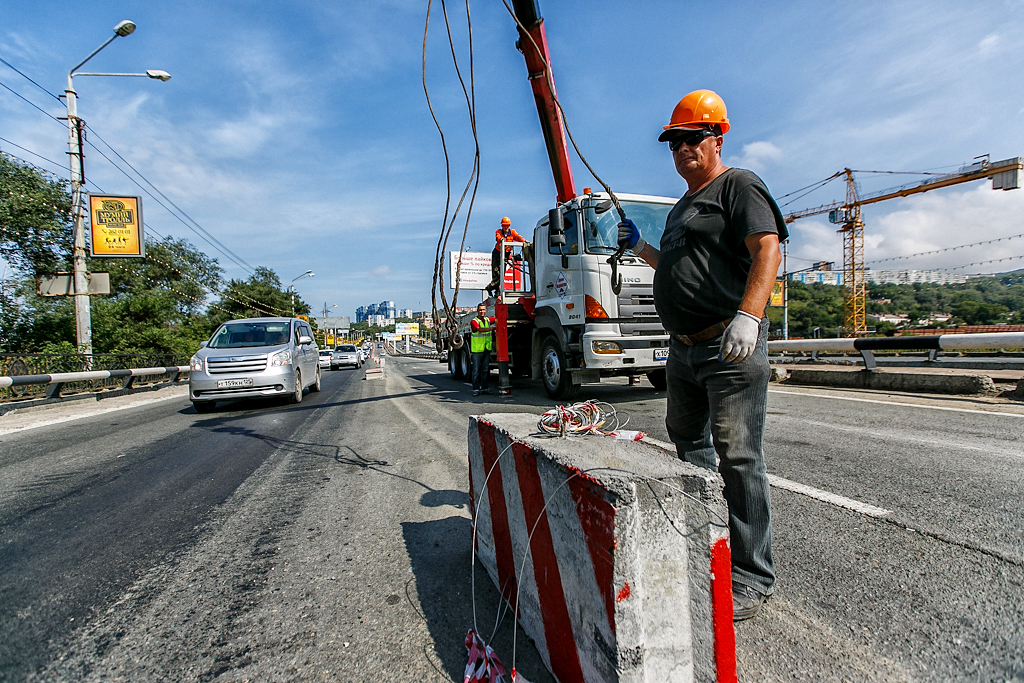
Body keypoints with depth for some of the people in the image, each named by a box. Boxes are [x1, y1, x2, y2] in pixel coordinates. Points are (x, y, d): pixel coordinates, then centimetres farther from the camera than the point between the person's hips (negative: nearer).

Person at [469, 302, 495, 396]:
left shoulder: (488, 320, 11)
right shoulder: (474, 321, -7)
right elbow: (480, 329, -23)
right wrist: (494, 328, -30)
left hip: (487, 350, 5)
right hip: (476, 350, -5)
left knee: (485, 370, 9)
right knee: (476, 370, -2)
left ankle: (484, 388, 16)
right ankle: (476, 389, 2)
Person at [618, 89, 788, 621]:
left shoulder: (737, 185, -2)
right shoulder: (680, 209, 24)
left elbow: (766, 249, -17)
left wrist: (748, 316, -30)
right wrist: (639, 247, 24)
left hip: (729, 345, -9)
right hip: (684, 348, 10)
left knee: (737, 456, -8)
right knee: (688, 442, 18)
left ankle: (752, 577, 5)